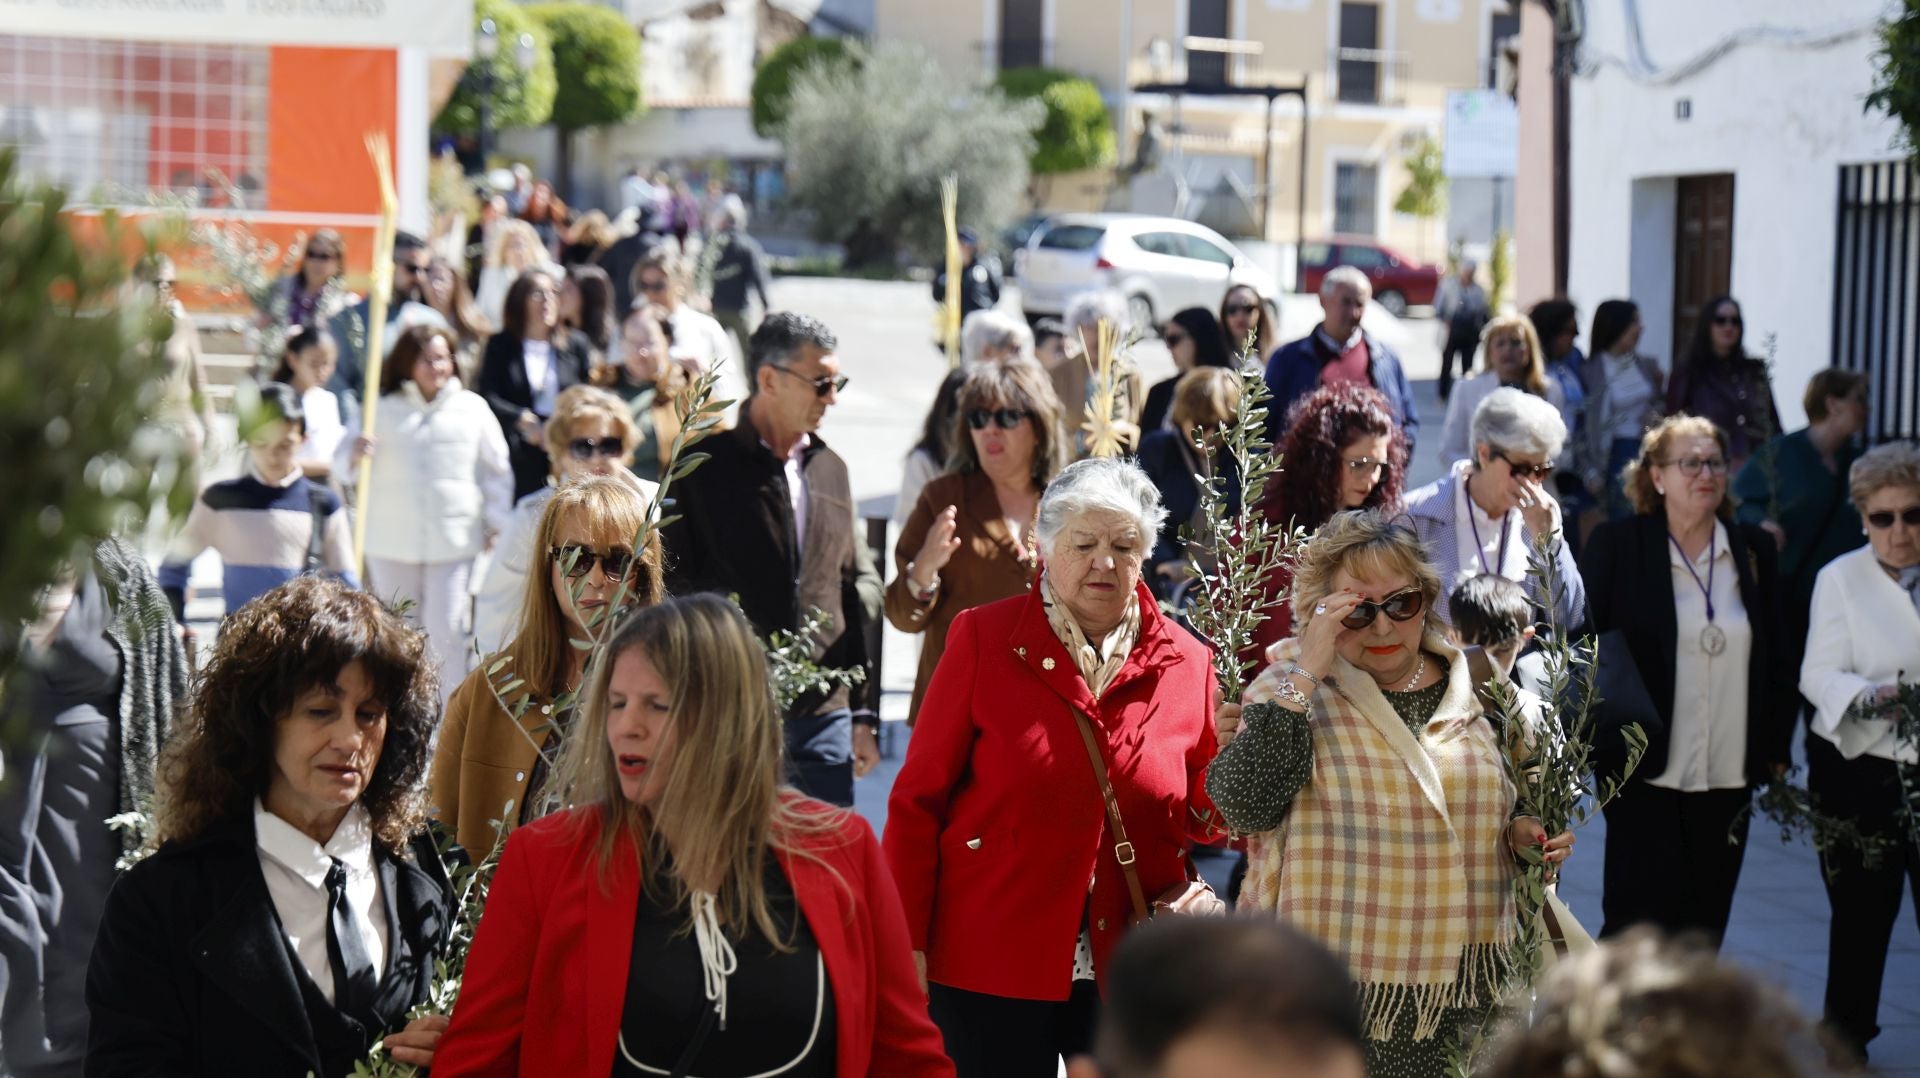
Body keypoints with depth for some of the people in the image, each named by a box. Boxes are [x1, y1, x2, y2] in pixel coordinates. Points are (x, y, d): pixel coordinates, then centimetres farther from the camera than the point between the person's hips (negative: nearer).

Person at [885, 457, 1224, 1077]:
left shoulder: (1185, 662, 3)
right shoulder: (984, 638, -4)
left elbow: (1203, 819, 10)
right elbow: (919, 800, -3)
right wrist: (908, 945, -7)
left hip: (1131, 973, 2)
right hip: (991, 969, -2)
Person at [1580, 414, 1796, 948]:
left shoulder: (1754, 549, 8)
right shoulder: (1615, 544, -2)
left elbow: (1777, 658, 14)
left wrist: (1776, 748, 11)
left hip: (1728, 776, 4)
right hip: (1646, 772, -3)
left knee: (1704, 922, 7)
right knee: (1641, 910, -8)